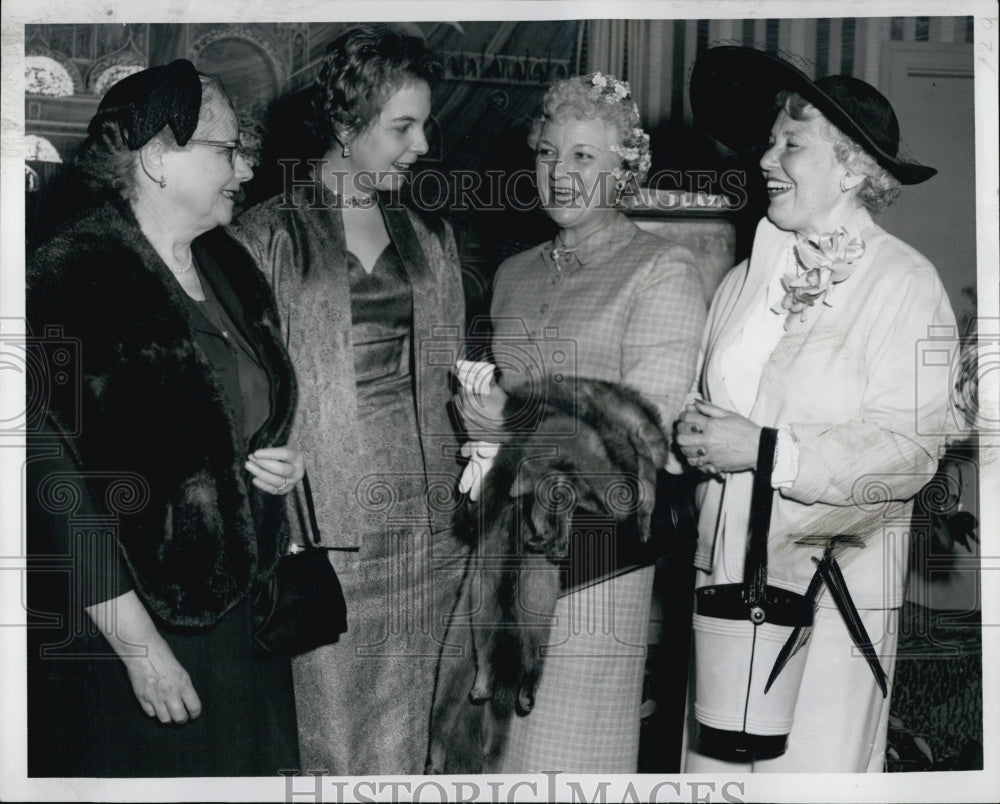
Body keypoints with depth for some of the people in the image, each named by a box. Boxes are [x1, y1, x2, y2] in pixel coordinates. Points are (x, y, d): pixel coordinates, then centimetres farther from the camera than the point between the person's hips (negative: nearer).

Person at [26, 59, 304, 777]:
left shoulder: (228, 267, 6)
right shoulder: (73, 282, -18)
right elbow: (55, 481, -20)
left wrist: (281, 462, -1)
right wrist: (139, 645, -19)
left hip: (240, 606, 7)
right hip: (123, 634, -7)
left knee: (248, 770, 18)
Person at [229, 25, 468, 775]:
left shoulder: (430, 237, 13)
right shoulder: (270, 235, 0)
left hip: (427, 530, 4)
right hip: (322, 534, -4)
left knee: (405, 744, 9)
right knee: (328, 745, 1)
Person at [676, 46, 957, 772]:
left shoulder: (907, 285, -6)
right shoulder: (748, 277, 9)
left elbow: (907, 449, -13)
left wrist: (764, 450, -16)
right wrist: (695, 434, -8)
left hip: (833, 582, -4)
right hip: (726, 573, 4)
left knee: (816, 768, 3)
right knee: (714, 765, 8)